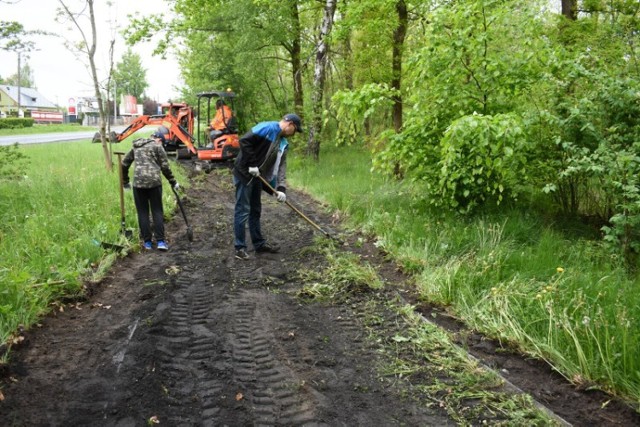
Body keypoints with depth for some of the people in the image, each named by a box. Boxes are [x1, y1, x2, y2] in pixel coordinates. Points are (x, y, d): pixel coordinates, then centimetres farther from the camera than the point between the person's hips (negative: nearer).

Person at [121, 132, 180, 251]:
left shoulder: (136, 147, 18)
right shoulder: (157, 147, 4)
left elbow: (124, 164, 21)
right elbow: (165, 167, -2)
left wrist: (125, 182, 30)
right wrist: (173, 182, 7)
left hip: (138, 182, 3)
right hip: (154, 182, -3)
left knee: (142, 212, 8)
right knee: (157, 211, 4)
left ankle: (147, 242, 10)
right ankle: (160, 241, 1)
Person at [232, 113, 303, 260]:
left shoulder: (283, 143, 10)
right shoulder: (267, 128, -16)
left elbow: (281, 166, 7)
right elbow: (244, 141, -23)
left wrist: (281, 188, -5)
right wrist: (252, 164, -21)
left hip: (257, 176, 9)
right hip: (245, 173, -9)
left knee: (256, 210, 16)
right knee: (243, 210, -4)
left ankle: (259, 243, 27)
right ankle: (240, 247, 3)